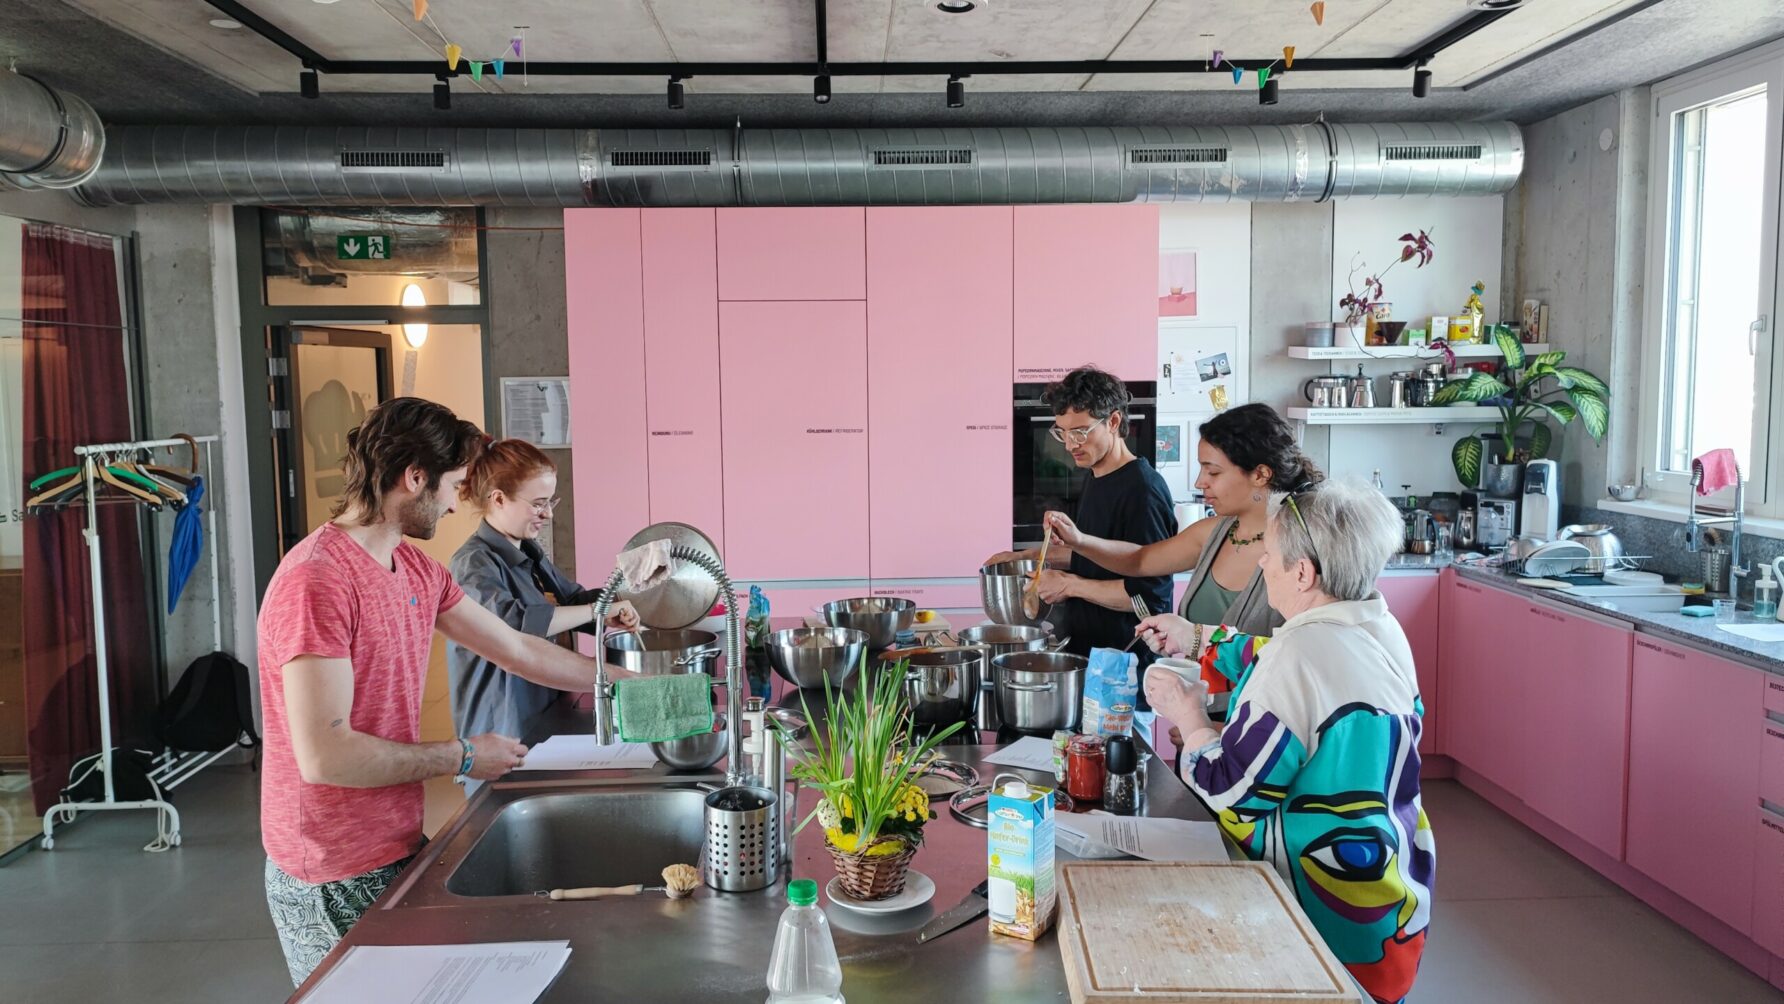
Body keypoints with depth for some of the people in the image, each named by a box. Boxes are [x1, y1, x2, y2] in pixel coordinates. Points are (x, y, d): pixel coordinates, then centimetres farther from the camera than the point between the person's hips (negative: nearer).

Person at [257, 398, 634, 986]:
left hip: (398, 847, 8)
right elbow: (324, 755, -27)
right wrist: (461, 758, -16)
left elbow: (519, 650, 14)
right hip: (335, 880, -8)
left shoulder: (416, 570, 6)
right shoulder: (316, 580, -22)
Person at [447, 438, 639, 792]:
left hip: (546, 722, 9)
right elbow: (509, 620, -38)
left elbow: (572, 598, 21)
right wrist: (595, 610, -35)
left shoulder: (529, 553, 9)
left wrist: (620, 592, 1)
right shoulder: (474, 564, -19)